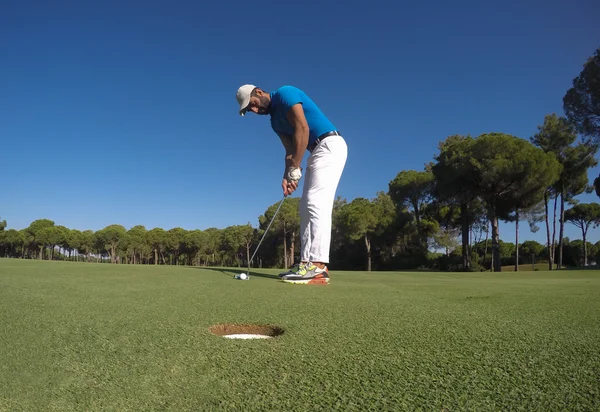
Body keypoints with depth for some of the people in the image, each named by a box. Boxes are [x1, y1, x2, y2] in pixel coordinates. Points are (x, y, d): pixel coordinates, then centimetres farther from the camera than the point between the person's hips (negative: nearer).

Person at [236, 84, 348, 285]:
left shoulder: (285, 94, -7)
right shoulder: (275, 120, 19)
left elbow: (302, 129, -17)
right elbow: (290, 150, 11)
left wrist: (295, 169, -16)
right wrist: (286, 177, -6)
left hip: (330, 145, -10)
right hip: (317, 151, 10)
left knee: (316, 203, -19)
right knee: (307, 206, 5)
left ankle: (318, 267, -22)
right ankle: (307, 262, 4)